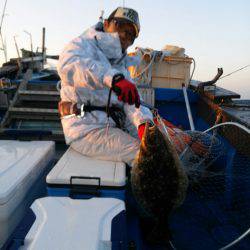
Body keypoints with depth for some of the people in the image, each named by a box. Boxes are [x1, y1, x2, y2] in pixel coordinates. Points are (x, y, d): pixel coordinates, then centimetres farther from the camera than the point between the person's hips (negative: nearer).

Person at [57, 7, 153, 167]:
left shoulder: (121, 66, 19)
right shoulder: (84, 44, -1)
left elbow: (132, 100, 0)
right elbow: (69, 63, -29)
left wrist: (143, 122, -22)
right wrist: (113, 77, -46)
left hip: (112, 127, 8)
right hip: (86, 129, -8)